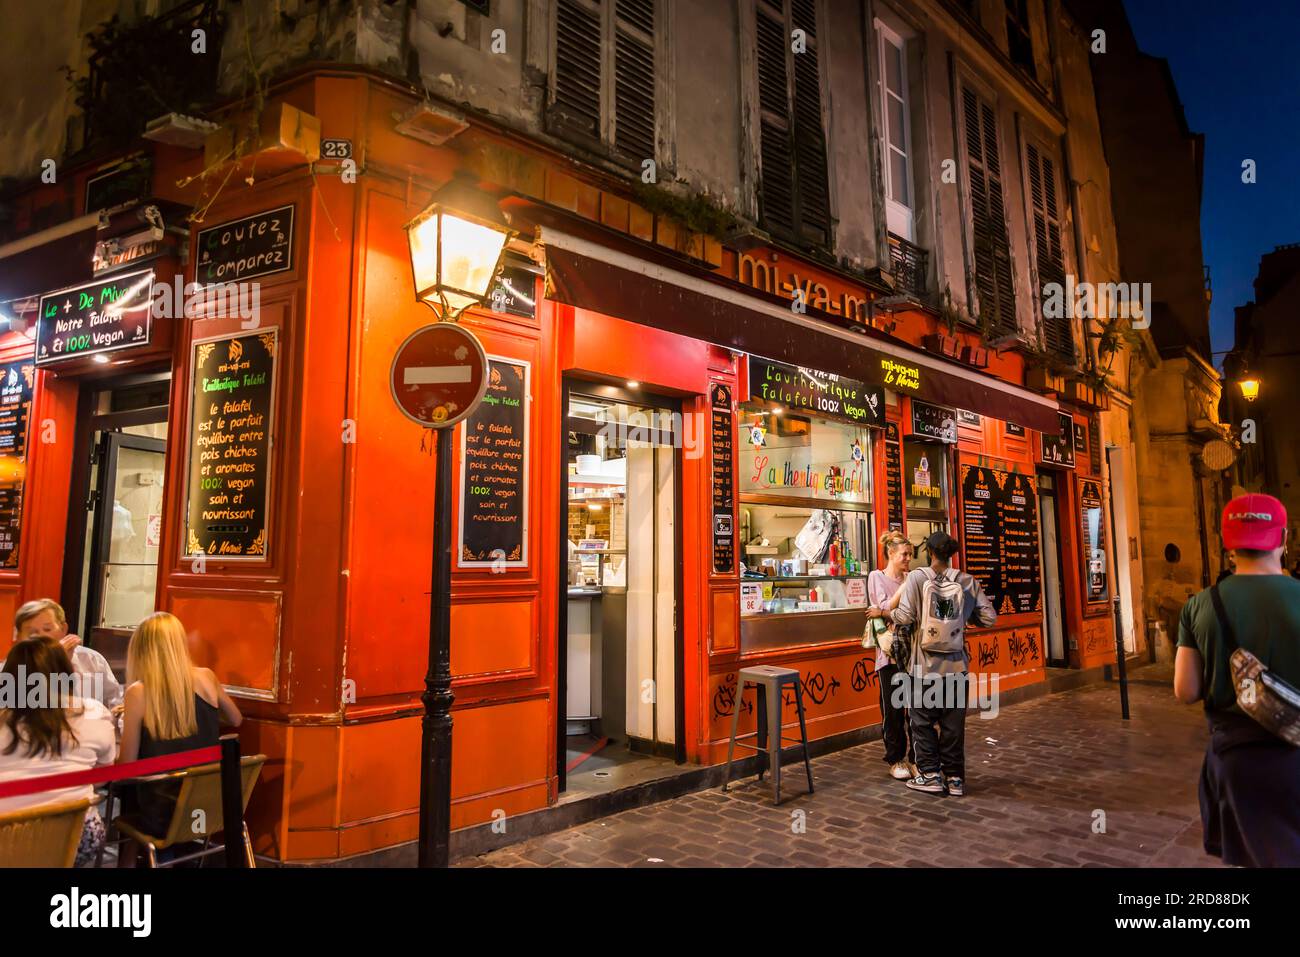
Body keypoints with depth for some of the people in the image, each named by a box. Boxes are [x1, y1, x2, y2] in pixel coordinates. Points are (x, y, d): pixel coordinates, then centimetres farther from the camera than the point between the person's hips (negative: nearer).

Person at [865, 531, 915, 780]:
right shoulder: (877, 577, 1)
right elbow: (887, 608, -10)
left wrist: (884, 613, -11)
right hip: (889, 650, -3)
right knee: (893, 709, 3)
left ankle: (915, 757, 16)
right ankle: (895, 759, 16)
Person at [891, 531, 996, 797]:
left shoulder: (917, 578, -9)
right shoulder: (968, 582, 0)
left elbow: (905, 616, -17)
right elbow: (989, 618, 0)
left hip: (925, 665, -3)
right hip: (956, 664, 3)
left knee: (923, 720, 11)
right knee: (953, 722, 13)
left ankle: (930, 775, 14)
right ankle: (954, 778, 19)